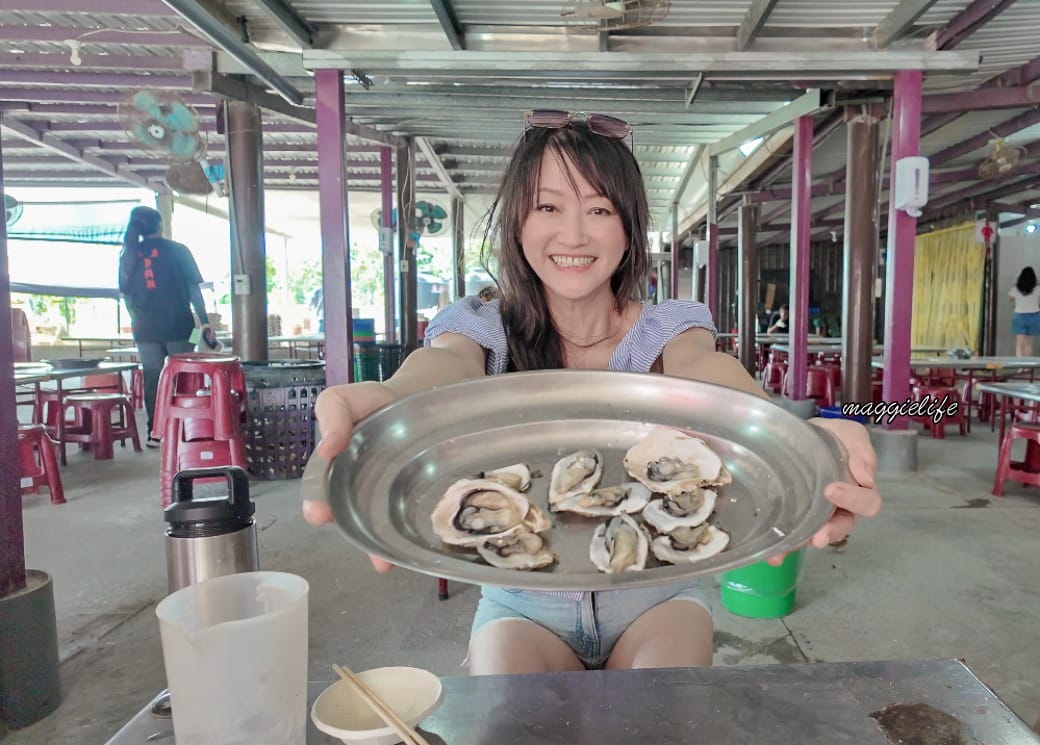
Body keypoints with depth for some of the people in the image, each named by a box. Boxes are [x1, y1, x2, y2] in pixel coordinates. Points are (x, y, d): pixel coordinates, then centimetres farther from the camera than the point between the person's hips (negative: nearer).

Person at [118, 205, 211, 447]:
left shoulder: (129, 255, 6)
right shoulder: (178, 251, -2)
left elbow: (126, 295, 9)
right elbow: (193, 288, -3)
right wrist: (204, 321, -1)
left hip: (145, 328, 3)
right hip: (178, 325, -2)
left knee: (152, 380, 7)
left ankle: (155, 434, 9)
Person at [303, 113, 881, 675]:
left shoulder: (666, 330, -5)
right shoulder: (484, 329, -6)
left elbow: (706, 368, -30)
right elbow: (447, 362, -31)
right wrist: (391, 399, -59)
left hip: (655, 594, 1)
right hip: (522, 602, 0)